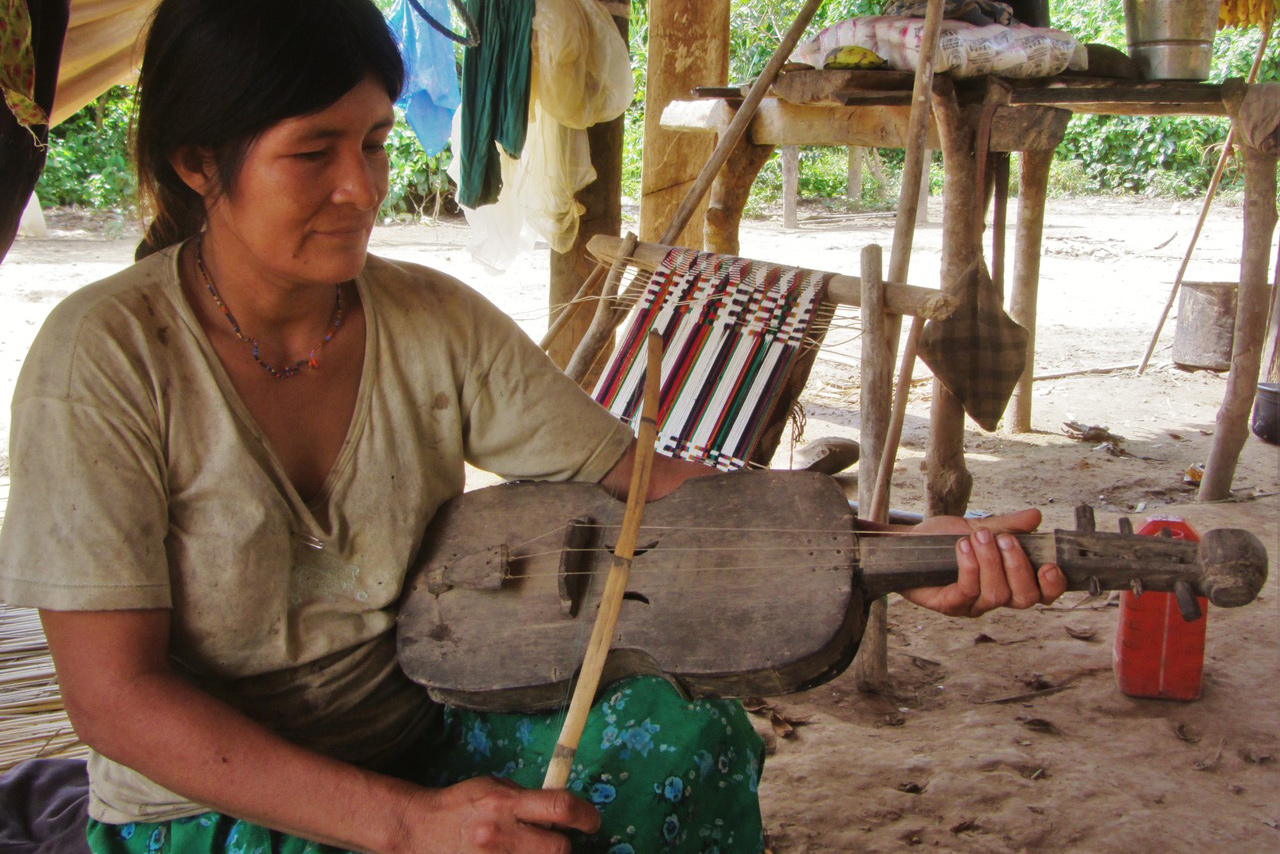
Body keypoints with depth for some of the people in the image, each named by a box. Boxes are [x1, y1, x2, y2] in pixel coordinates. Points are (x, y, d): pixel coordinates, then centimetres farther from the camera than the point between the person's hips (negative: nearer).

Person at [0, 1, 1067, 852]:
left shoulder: (436, 322, -4)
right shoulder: (109, 354, -17)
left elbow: (641, 480, -6)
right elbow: (117, 695, -19)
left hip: (413, 741, 5)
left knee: (684, 734, -19)